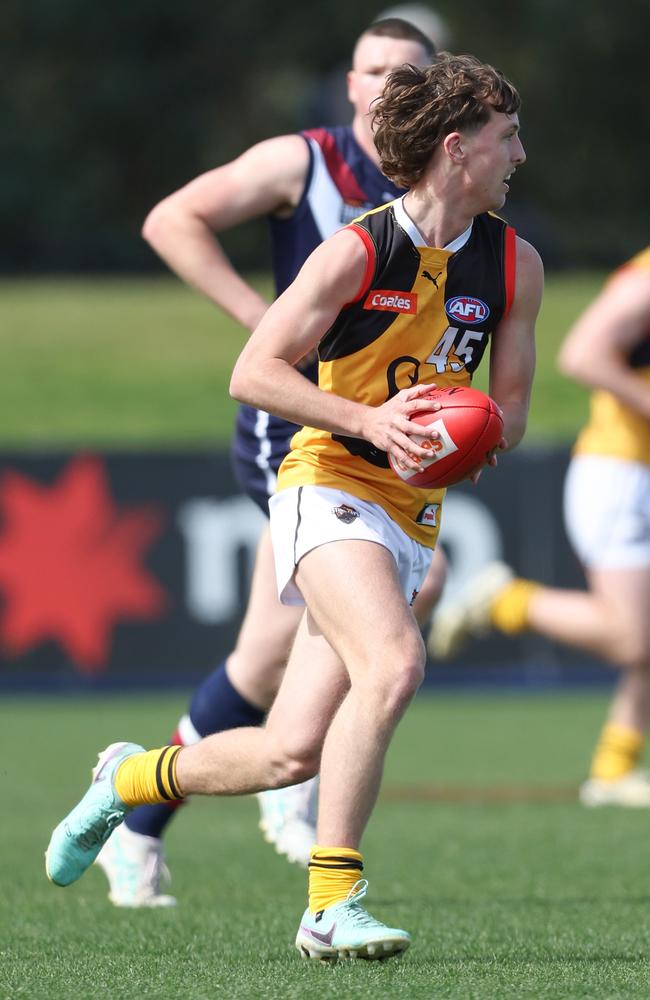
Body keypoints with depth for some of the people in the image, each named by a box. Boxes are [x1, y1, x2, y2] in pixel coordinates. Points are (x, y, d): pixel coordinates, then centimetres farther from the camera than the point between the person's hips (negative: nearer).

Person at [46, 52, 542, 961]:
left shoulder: (515, 265, 6)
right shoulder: (358, 250, -11)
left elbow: (510, 408, 14)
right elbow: (254, 373, -10)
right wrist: (370, 420, -22)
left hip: (412, 517, 6)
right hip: (330, 486, -6)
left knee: (291, 755, -1)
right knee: (394, 664, -32)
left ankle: (130, 778, 29)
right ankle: (331, 904, -26)